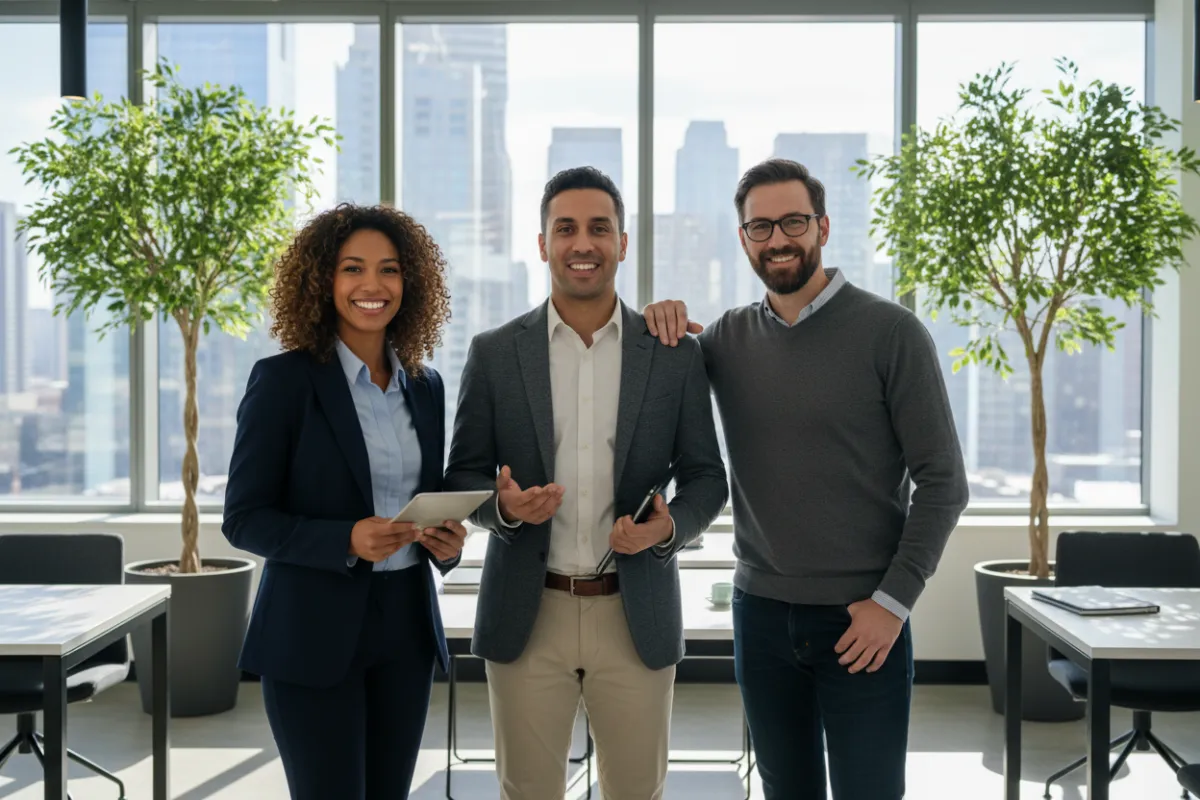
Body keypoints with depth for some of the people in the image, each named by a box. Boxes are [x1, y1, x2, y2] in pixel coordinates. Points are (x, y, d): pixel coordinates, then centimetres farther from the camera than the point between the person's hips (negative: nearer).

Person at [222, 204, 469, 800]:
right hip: (313, 633, -5)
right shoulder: (283, 380, -8)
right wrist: (348, 540, -23)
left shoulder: (425, 386, 8)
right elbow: (244, 519, -9)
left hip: (406, 625, 5)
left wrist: (446, 540, -6)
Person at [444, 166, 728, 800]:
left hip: (635, 618, 0)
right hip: (527, 616, 0)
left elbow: (706, 476, 5)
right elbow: (461, 474, 5)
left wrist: (669, 526, -15)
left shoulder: (675, 356, 1)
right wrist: (503, 505, -17)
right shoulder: (494, 353, 1)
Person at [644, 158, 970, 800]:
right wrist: (654, 330, -7)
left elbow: (942, 480, -6)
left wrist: (894, 600, -11)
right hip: (761, 611, 4)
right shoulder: (728, 337, 5)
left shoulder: (890, 331, -7)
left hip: (862, 622, -3)